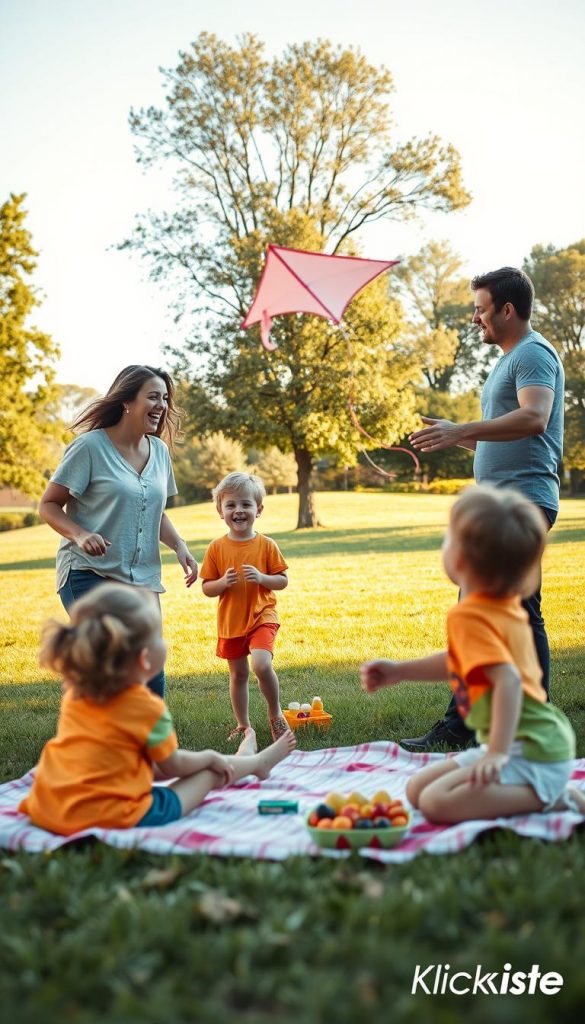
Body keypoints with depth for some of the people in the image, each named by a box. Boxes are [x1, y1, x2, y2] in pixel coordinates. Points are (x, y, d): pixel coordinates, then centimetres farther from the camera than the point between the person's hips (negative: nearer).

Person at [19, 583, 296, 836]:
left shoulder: (74, 694, 4)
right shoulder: (146, 707, -16)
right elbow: (173, 766, 1)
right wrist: (210, 757, 21)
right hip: (111, 818, -7)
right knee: (210, 771, 11)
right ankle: (257, 762, 41)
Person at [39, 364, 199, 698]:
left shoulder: (159, 451, 9)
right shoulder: (90, 446, -10)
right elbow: (49, 505, -7)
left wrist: (180, 546, 3)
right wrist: (80, 534, -26)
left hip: (142, 580, 6)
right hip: (89, 574, -6)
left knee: (152, 678, 7)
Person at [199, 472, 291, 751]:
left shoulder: (266, 545, -6)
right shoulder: (216, 548, -4)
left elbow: (283, 581, -2)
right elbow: (206, 588, 0)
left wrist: (262, 578, -20)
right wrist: (223, 583, -20)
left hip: (262, 617, -2)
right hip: (230, 622, 3)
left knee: (262, 665, -23)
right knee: (238, 675, 14)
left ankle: (275, 712, 2)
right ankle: (244, 726, 31)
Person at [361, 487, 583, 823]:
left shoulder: (469, 616, -21)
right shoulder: (508, 606, 9)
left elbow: (508, 680, -32)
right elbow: (457, 662, 24)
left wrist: (498, 752, -33)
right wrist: (400, 670, 22)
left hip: (532, 754, -10)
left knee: (437, 802, -23)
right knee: (417, 788, 12)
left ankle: (553, 799, -9)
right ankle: (551, 790, 8)